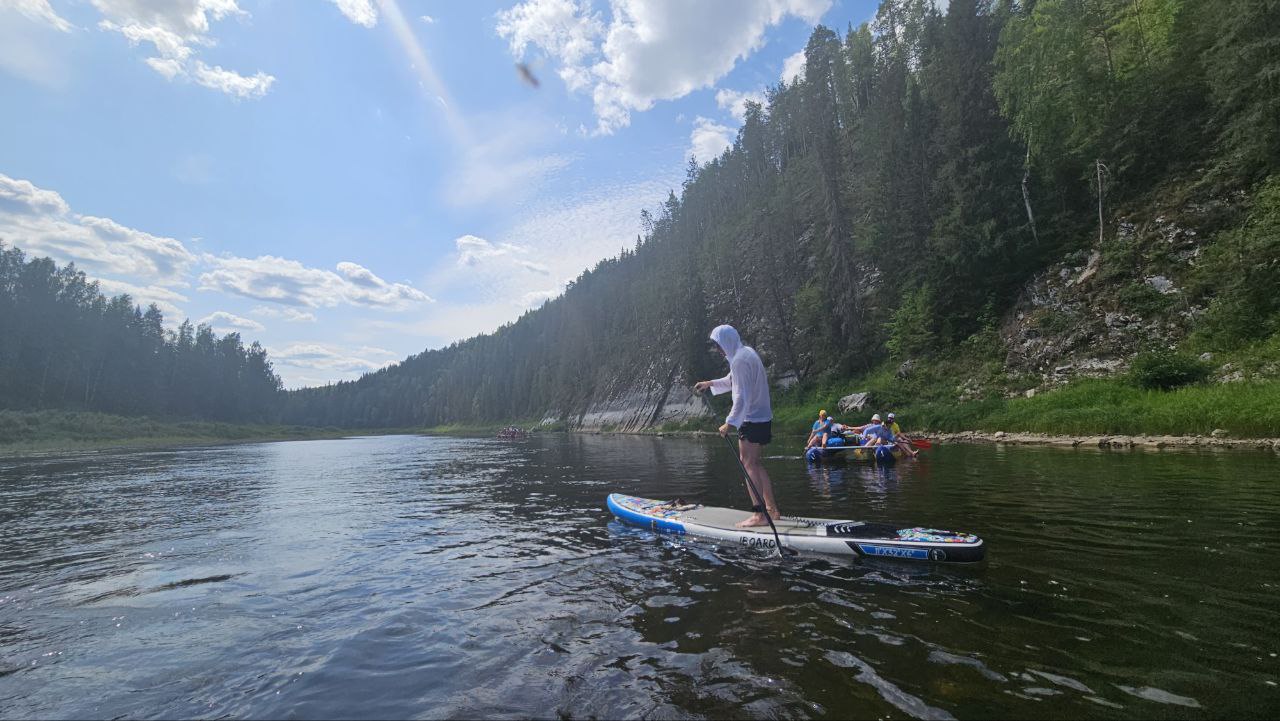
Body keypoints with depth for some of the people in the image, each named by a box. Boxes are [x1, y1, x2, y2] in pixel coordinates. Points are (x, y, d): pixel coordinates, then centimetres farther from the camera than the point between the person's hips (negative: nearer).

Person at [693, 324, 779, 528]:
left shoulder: (739, 360, -18)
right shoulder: (747, 352, 14)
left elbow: (742, 396, -22)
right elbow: (733, 381, 28)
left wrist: (729, 422, -20)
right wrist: (710, 384, 28)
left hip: (752, 420, -10)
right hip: (763, 417, 10)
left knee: (748, 464, -7)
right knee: (754, 463, 15)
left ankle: (759, 514, -7)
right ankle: (772, 509, 20)